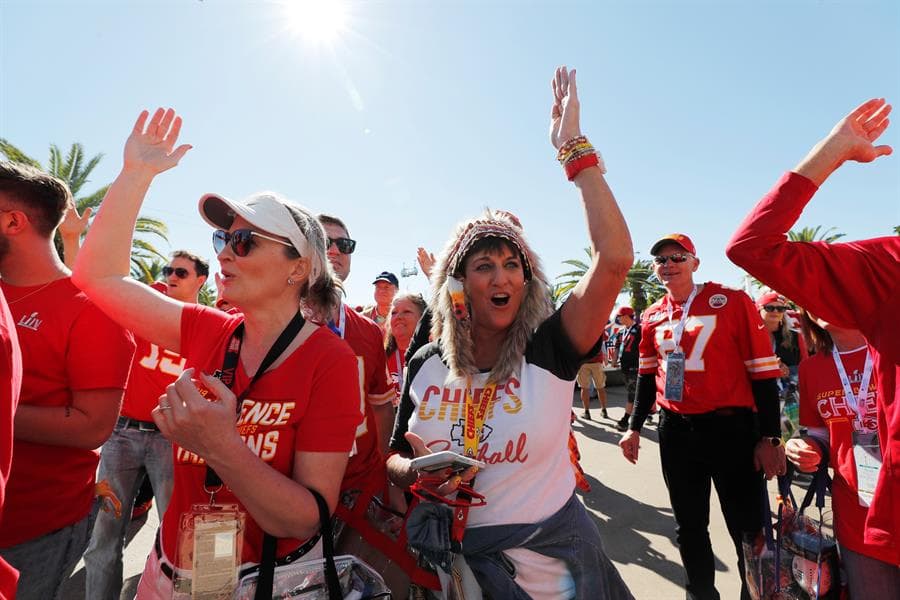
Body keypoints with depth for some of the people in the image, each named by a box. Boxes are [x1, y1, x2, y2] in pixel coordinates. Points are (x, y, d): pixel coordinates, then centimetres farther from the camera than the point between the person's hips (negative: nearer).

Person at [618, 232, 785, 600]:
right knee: (689, 527, 17)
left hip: (730, 428, -4)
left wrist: (769, 437, -9)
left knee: (748, 529, 6)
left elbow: (763, 372, -7)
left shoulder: (733, 302, -7)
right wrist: (634, 427, 13)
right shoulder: (652, 317, 6)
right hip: (676, 431, 4)